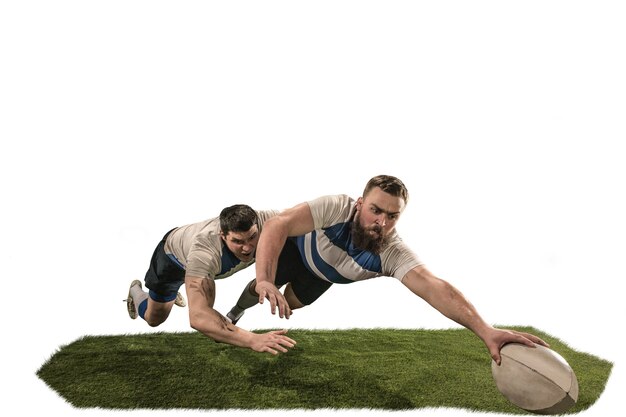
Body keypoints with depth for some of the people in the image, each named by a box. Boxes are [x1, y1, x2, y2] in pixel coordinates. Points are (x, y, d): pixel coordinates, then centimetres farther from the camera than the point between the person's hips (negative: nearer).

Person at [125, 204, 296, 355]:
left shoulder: (264, 222, -42)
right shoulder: (205, 250, -52)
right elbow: (197, 316, -61)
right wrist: (252, 339, -72)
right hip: (172, 254, -4)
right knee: (155, 318, 15)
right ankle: (135, 290, 47)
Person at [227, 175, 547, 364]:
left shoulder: (394, 253, -40)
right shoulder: (336, 208, -46)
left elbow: (434, 287, -54)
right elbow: (278, 224, -52)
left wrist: (485, 330, -68)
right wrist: (265, 280, -66)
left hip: (323, 273, 2)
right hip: (296, 247, -2)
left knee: (292, 304, 11)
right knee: (263, 287, -7)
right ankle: (234, 313, 30)